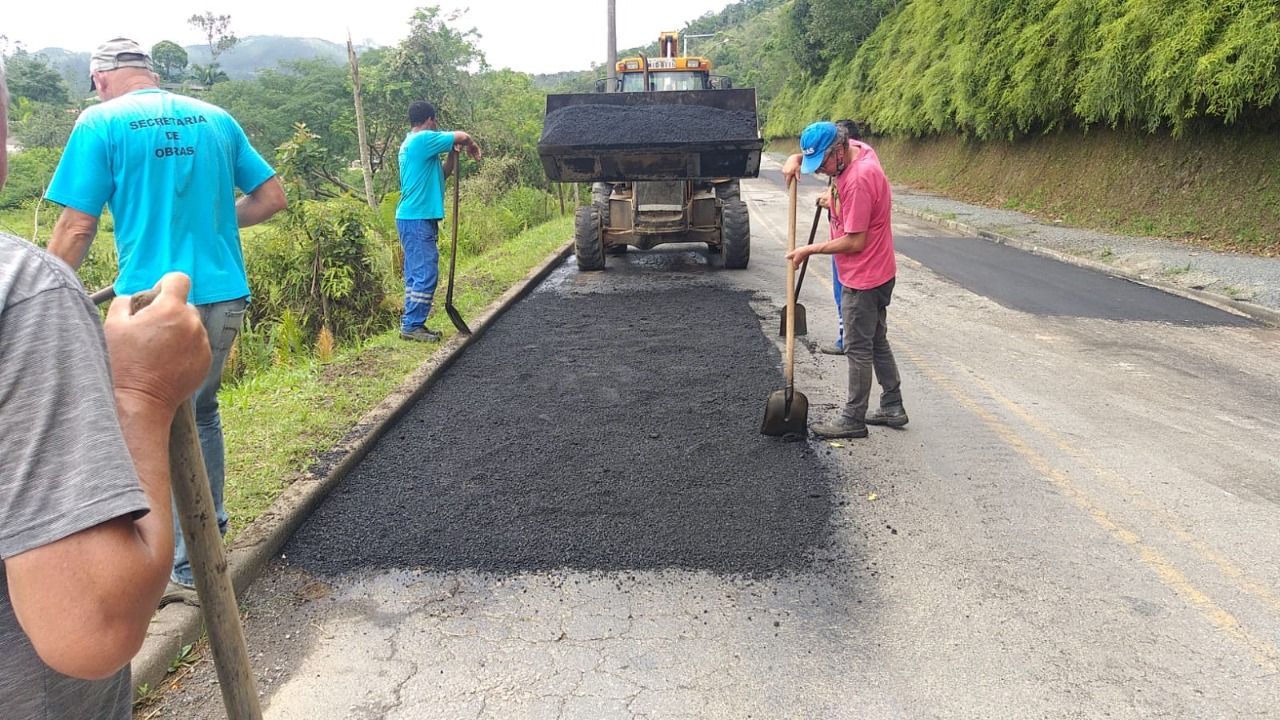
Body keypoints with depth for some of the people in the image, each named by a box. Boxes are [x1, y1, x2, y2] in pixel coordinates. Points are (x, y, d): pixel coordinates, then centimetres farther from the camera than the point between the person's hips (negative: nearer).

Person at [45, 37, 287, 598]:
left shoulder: (100, 122, -3)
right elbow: (272, 198, 12)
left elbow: (77, 227, -6)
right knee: (201, 411, 23)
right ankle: (210, 521, 37)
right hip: (224, 295, 5)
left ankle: (190, 569, 15)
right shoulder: (215, 118, 10)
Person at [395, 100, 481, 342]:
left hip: (412, 218, 10)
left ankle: (412, 324, 16)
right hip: (417, 220, -10)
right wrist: (472, 145, 4)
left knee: (417, 274, 12)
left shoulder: (410, 143, 21)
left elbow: (440, 174, 24)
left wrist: (453, 153, 13)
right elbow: (461, 136, -17)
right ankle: (412, 326, -6)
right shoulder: (423, 139, -10)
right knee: (426, 274, -9)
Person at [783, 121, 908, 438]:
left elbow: (855, 242, -24)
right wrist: (796, 158, -5)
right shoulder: (857, 148, 1)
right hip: (876, 273, 10)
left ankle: (853, 419, 12)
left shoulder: (858, 180, -27)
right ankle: (892, 407, 28)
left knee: (859, 350, 0)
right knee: (877, 342, 17)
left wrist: (809, 250, -14)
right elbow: (812, 150, 18)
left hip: (864, 279, -10)